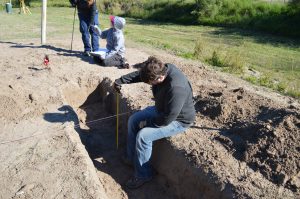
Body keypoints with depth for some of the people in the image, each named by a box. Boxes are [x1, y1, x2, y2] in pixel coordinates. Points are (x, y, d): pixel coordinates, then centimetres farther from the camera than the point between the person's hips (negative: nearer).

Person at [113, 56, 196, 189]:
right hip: (161, 110, 9)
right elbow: (138, 74, 3)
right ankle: (131, 157, 24)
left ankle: (143, 175, 1)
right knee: (133, 120, 7)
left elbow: (166, 119, -32)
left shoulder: (176, 88, -39)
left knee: (143, 136, -21)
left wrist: (147, 123, -17)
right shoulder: (160, 69, -15)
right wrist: (120, 81, -4)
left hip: (177, 120, -9)